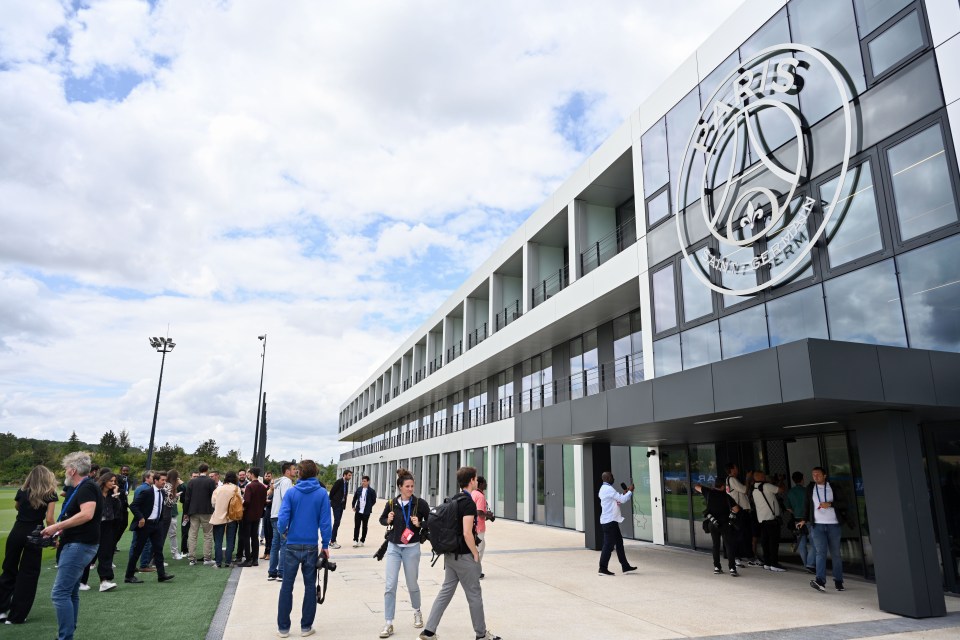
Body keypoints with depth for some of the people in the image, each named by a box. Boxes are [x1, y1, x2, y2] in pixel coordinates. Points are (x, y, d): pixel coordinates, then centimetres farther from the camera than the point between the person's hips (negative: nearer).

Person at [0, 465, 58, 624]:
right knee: (28, 574, 7)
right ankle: (16, 616, 11)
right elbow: (49, 519, -12)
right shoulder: (50, 494, -7)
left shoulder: (22, 491, 4)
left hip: (16, 532, 3)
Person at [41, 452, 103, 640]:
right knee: (70, 593, 16)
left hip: (80, 545, -11)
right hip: (77, 544, 11)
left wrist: (57, 526, -23)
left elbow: (87, 514, -29)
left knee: (60, 593, -10)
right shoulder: (82, 488, 17)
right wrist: (61, 531, 13)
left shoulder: (86, 487, -15)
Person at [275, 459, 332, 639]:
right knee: (310, 586, 11)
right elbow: (325, 521, -7)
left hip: (292, 546, 0)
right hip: (311, 547, 0)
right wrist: (325, 545, 2)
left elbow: (282, 518, -12)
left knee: (287, 586, 11)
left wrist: (283, 532, 9)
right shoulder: (322, 493, -6)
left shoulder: (291, 492, -6)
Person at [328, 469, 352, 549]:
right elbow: (332, 491, -11)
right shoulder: (339, 481, -14)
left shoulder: (347, 482, 10)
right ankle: (332, 542, -6)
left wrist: (344, 504, 9)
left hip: (341, 504, 8)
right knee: (336, 522, -10)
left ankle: (332, 541, 17)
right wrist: (331, 500, -1)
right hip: (336, 504, -8)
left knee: (337, 523, 10)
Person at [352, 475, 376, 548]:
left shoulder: (371, 491, -7)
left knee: (364, 526, 9)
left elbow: (374, 501, 1)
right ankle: (355, 540, 5)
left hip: (366, 512, -2)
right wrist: (353, 506, 10)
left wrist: (368, 507, 1)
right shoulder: (359, 489, 4)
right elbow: (355, 498, 15)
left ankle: (362, 541, 18)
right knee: (356, 526, 0)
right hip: (358, 511, 3)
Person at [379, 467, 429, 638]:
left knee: (412, 584, 12)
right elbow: (382, 519, 14)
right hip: (393, 547, 2)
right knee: (390, 585, -4)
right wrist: (388, 521, -7)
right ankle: (388, 624, 6)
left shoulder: (420, 503, -9)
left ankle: (417, 612, 39)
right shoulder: (391, 503, -1)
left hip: (412, 548, -1)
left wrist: (420, 524, -20)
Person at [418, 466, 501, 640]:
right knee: (474, 595, 6)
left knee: (446, 591, 13)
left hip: (450, 554, 8)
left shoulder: (452, 500, 8)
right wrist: (476, 554, -13)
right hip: (464, 556, -8)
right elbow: (467, 533, -24)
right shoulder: (469, 503, -19)